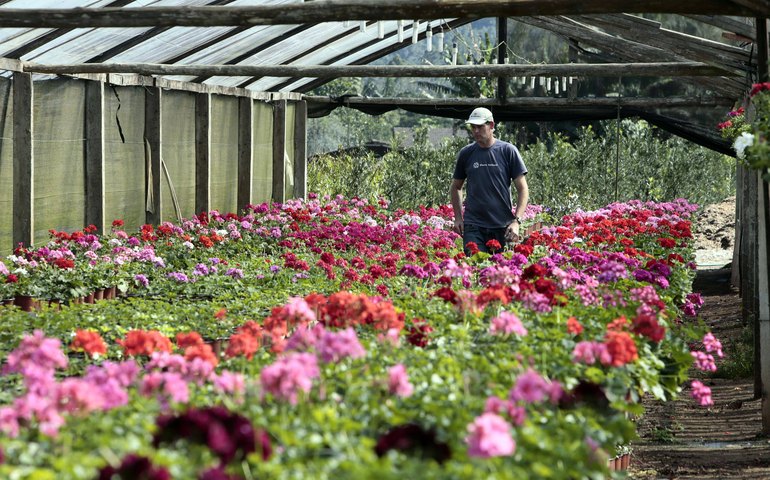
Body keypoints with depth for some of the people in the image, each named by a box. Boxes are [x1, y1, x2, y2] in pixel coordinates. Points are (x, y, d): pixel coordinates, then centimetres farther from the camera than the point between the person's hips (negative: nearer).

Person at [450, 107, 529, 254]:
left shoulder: (508, 151, 1)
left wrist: (516, 221, -9)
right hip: (473, 226, 1)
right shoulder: (466, 153, 7)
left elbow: (522, 189, 1)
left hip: (503, 226, -1)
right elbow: (455, 188, 20)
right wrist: (458, 218, 9)